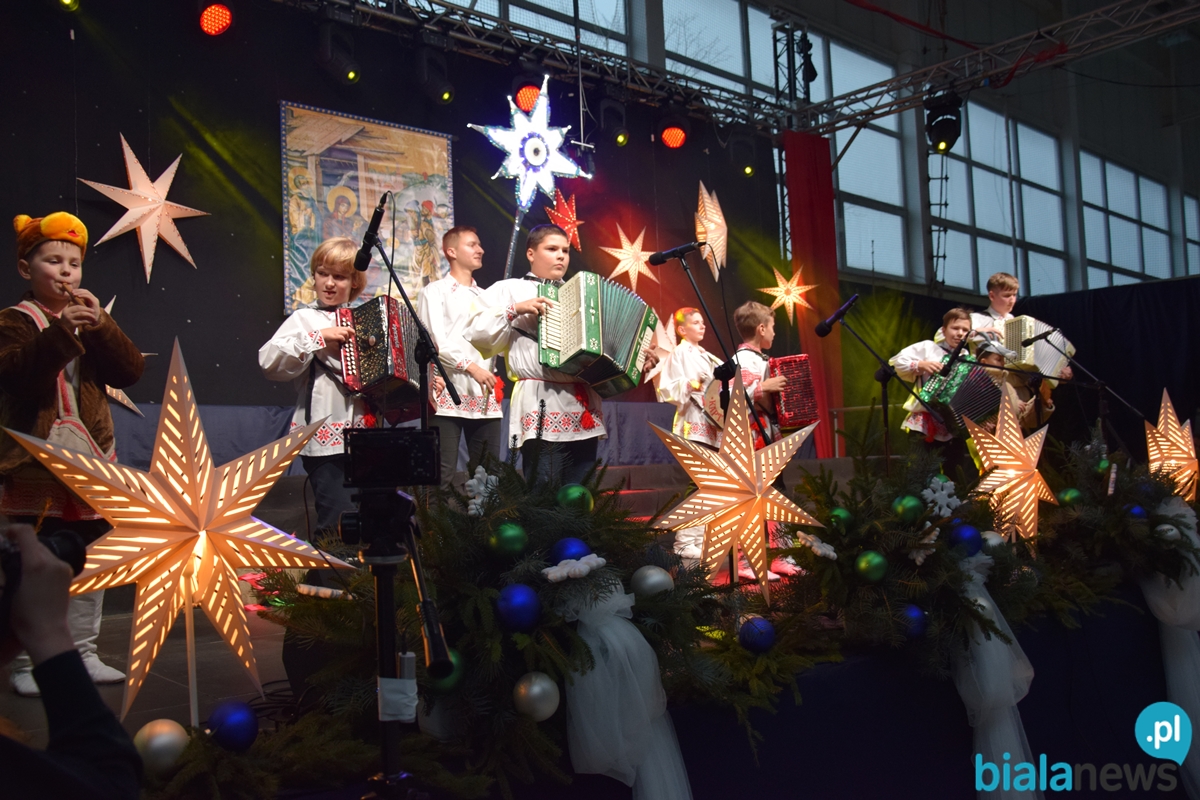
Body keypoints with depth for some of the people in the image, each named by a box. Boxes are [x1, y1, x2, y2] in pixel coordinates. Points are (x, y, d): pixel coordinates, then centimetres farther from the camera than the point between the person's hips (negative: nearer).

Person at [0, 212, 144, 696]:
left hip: (91, 459, 6)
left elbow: (131, 372, -1)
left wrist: (101, 326, -14)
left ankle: (84, 653, 24)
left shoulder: (91, 319, 13)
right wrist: (60, 333, -31)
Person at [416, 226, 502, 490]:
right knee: (443, 477, -8)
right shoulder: (435, 292, 5)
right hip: (448, 394, -5)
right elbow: (436, 341, -8)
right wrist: (471, 366, -18)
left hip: (485, 395, 5)